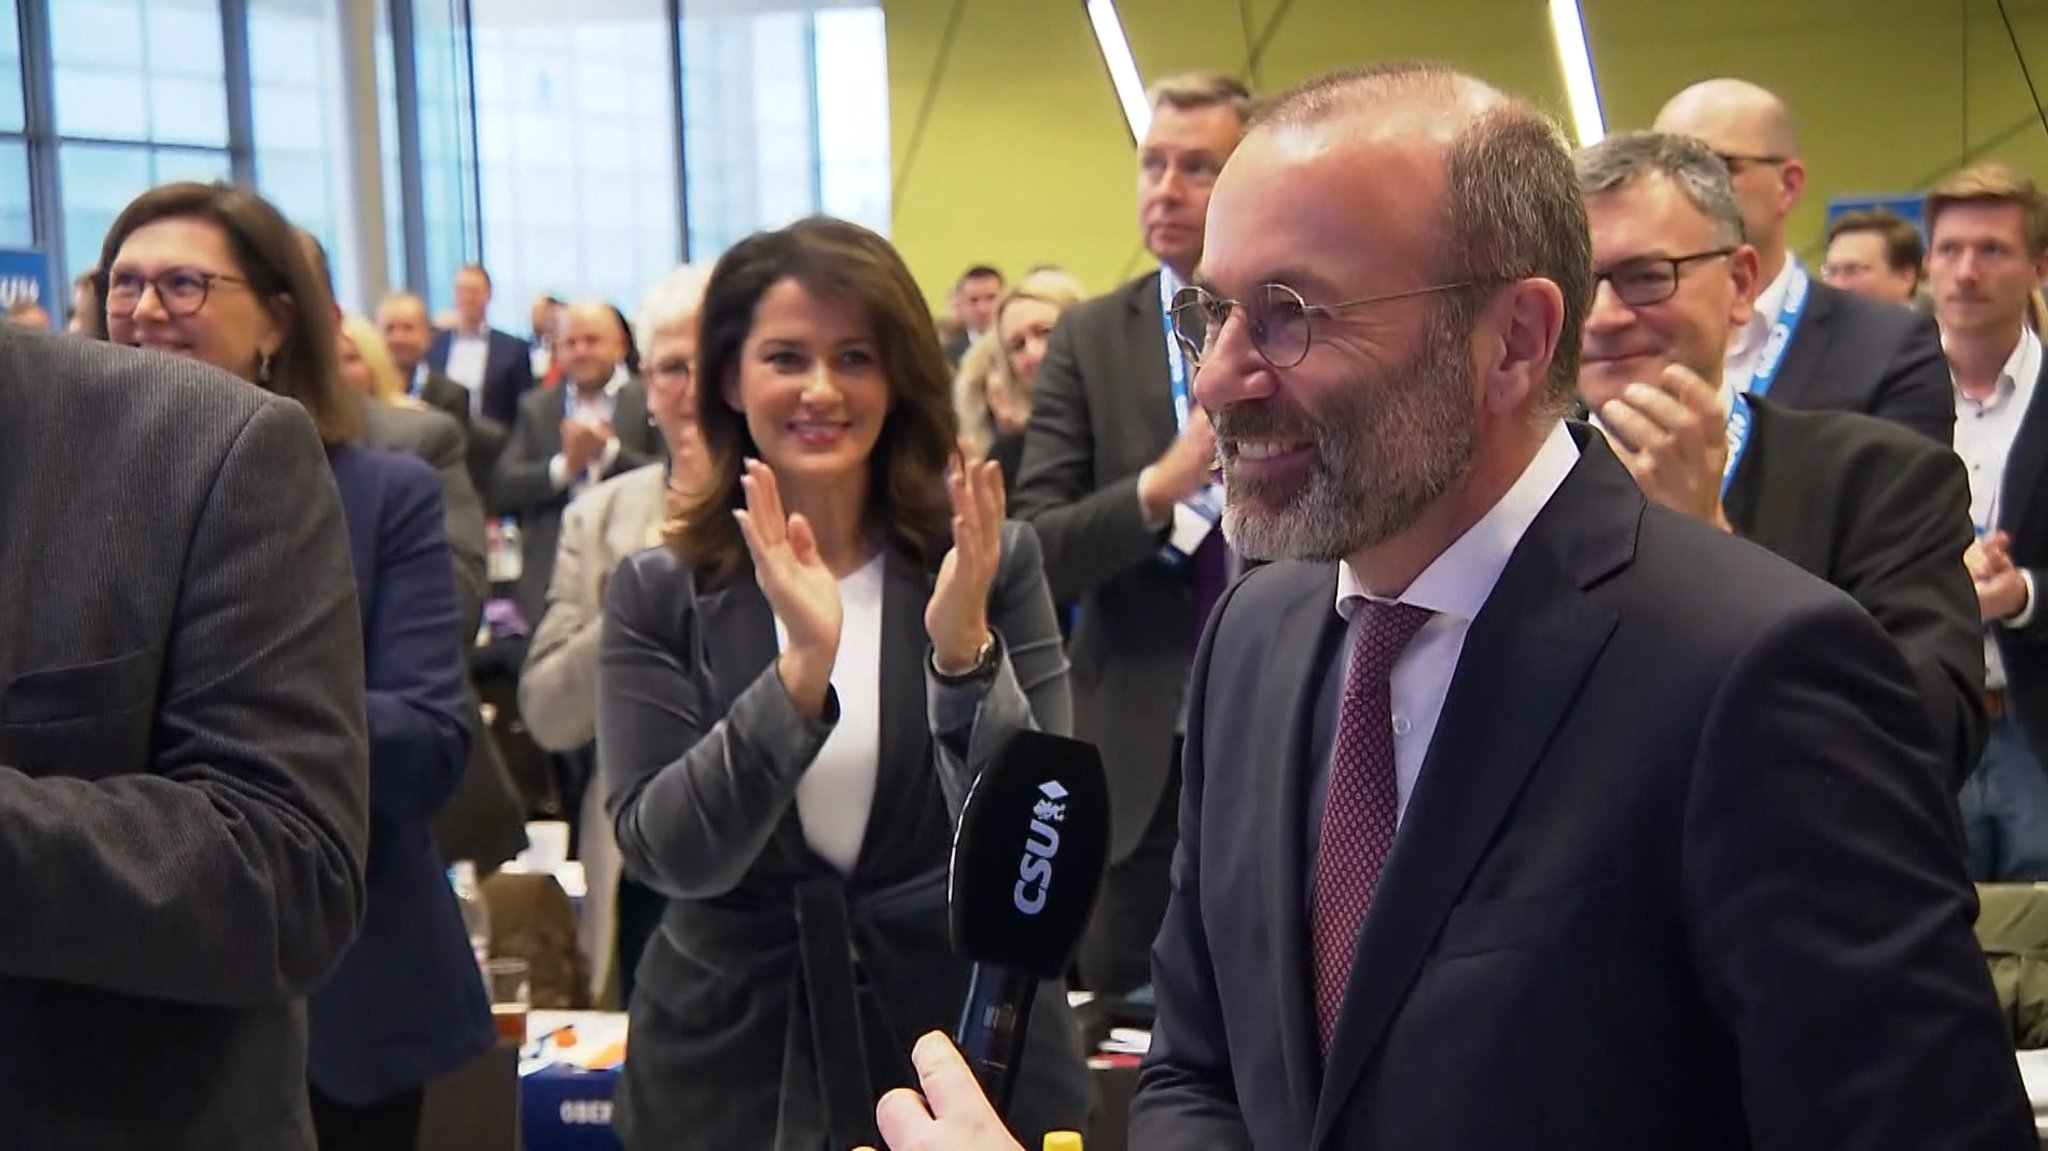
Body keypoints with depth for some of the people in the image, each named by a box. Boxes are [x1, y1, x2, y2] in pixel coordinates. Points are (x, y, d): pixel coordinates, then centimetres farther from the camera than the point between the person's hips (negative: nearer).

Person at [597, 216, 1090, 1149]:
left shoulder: (994, 563, -4)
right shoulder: (659, 595, -3)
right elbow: (664, 854, -13)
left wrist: (966, 650, -25)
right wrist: (801, 670, -26)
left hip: (972, 1051, 0)